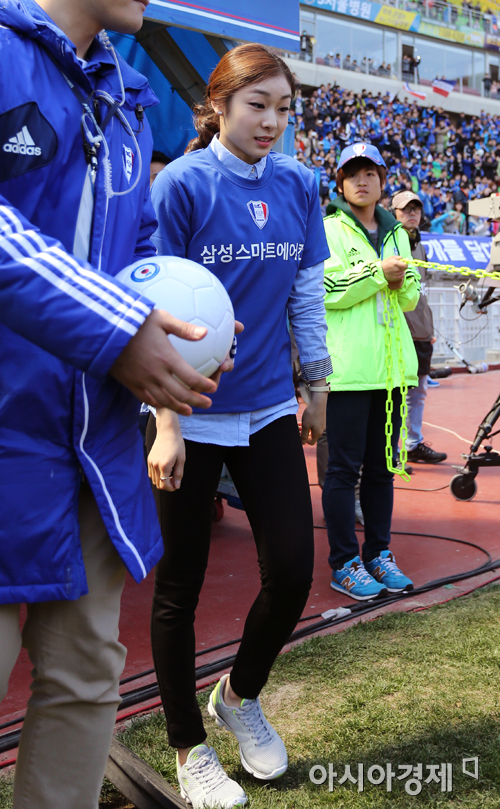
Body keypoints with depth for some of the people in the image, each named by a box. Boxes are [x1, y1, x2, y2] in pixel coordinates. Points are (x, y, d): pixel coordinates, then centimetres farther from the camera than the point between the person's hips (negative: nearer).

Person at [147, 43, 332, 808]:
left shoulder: (298, 185, 5)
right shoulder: (181, 184, -9)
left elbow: (308, 295, 11)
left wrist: (317, 387, 14)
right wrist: (165, 424, -17)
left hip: (270, 407, 4)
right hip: (194, 411, -4)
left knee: (293, 570, 2)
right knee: (180, 586, 7)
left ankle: (240, 696, 32)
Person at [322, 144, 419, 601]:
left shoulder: (396, 233, 19)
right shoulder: (329, 229, 0)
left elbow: (411, 298, 21)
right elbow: (326, 290, -13)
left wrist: (402, 283, 0)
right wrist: (380, 273, -13)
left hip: (391, 362, 6)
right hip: (349, 365, -6)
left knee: (382, 465, 12)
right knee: (345, 467, -2)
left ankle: (379, 554, 23)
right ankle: (344, 564, 7)